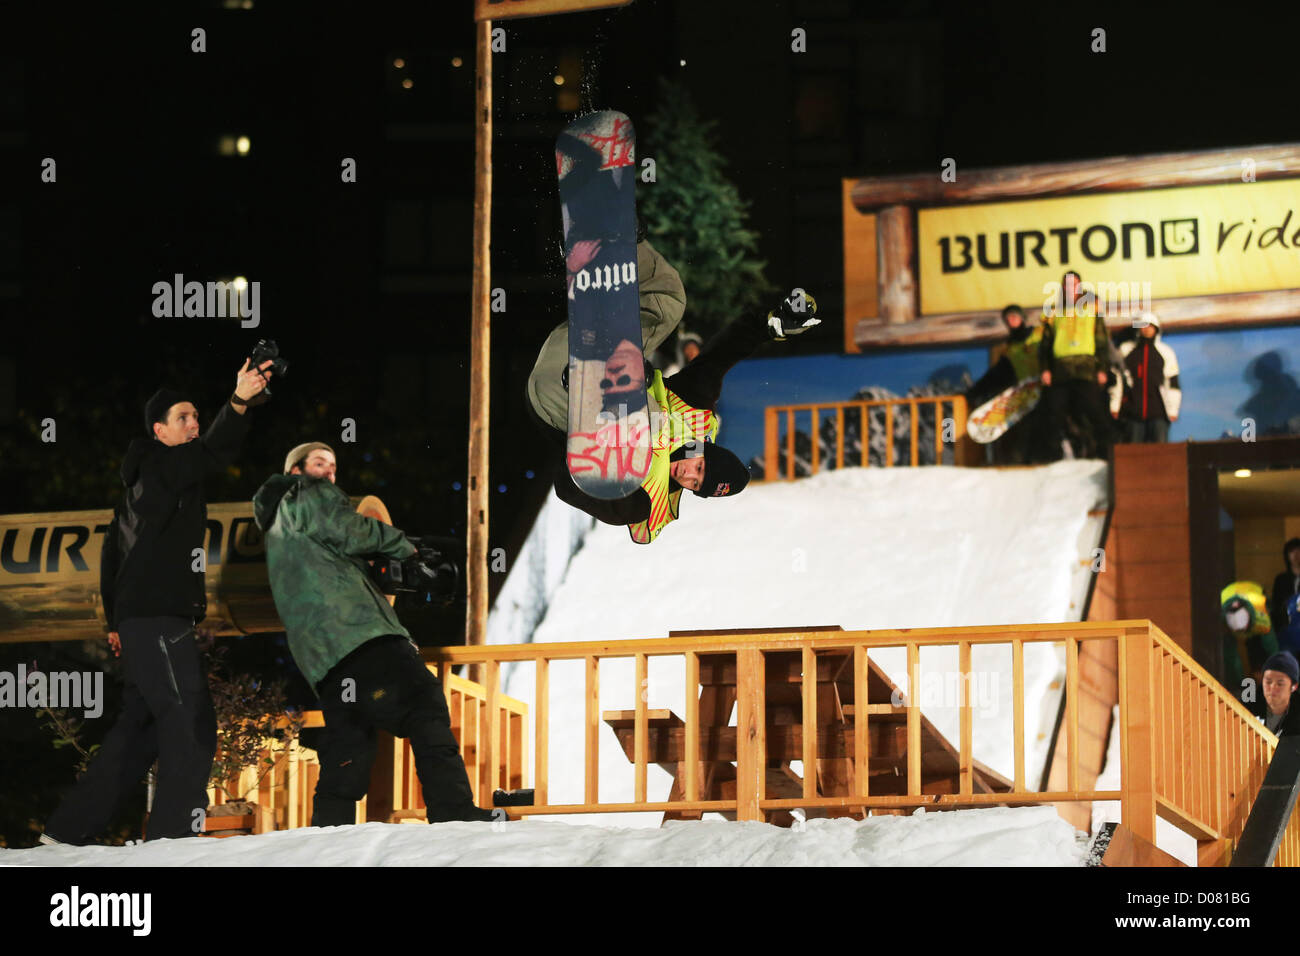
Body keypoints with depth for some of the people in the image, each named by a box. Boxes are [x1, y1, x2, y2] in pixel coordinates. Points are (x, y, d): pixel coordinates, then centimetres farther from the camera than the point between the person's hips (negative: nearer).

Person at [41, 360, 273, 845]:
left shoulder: (141, 479, 23)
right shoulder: (159, 466, -5)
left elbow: (113, 550, 27)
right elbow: (213, 452, -26)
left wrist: (114, 620, 28)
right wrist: (238, 404, -42)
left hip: (139, 622, 10)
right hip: (157, 618, -10)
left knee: (139, 727, 13)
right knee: (191, 723, -14)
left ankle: (68, 830, 15)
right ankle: (173, 832, -22)